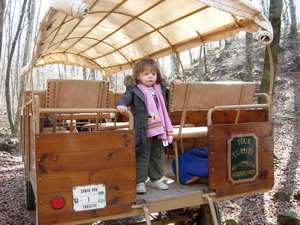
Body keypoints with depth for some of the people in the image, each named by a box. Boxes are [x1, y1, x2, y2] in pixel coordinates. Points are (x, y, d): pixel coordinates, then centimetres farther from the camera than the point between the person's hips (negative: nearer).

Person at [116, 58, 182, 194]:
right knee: (142, 156, 1)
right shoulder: (134, 90, -5)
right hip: (143, 130, -6)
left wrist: (174, 84, 17)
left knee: (157, 155, 16)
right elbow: (124, 98, -17)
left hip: (159, 128, 6)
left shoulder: (160, 89, 13)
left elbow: (168, 96, 31)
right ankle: (140, 182, 11)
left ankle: (156, 179, 31)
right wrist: (121, 105, -39)